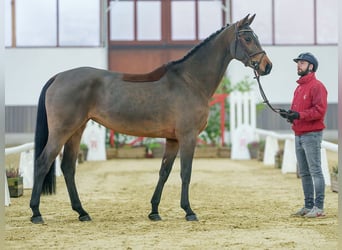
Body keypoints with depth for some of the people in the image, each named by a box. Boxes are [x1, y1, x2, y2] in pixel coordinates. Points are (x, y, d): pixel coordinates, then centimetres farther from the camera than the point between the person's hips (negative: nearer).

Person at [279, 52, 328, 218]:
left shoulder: (316, 86, -10)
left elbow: (320, 110, -19)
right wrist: (289, 113, 2)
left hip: (312, 135, -9)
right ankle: (308, 206, 18)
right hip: (298, 135, 9)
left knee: (315, 171, -7)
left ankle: (319, 207, -5)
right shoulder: (299, 87, 19)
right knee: (304, 173, 12)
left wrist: (299, 115, -26)